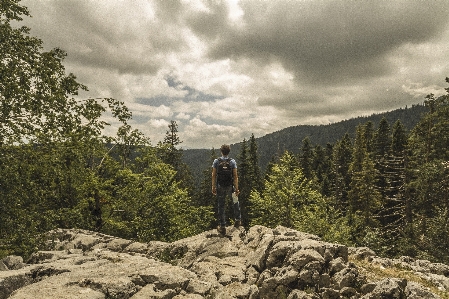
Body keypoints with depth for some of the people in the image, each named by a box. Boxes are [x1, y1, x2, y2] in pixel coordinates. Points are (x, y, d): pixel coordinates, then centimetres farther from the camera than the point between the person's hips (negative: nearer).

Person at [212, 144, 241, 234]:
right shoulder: (232, 162, -7)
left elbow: (214, 175, -4)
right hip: (230, 186, 0)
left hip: (220, 187, 0)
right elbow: (235, 176, -8)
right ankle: (237, 220, 27)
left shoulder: (216, 161, -5)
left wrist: (213, 187, 4)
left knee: (221, 206, 9)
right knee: (236, 202, 26)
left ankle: (222, 226, 13)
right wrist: (236, 188, -3)